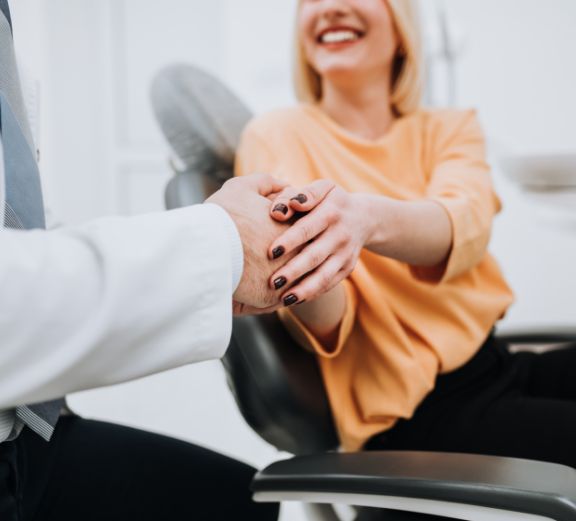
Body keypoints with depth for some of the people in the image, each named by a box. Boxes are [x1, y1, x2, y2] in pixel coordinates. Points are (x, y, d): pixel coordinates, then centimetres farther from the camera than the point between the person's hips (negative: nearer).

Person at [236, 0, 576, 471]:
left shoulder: (450, 128, 8)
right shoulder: (277, 135, -3)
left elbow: (465, 226, -17)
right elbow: (326, 325, -12)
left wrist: (366, 217, -38)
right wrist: (309, 273, -35)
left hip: (495, 365, 5)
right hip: (412, 411, -5)